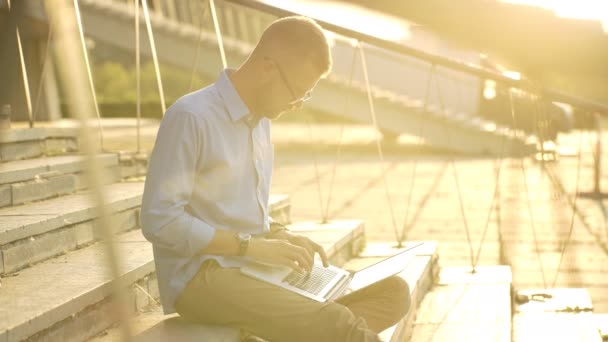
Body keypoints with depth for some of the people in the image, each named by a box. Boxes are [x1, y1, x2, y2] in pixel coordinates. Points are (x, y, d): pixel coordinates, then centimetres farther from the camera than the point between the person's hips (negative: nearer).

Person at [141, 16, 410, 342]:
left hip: (253, 269, 9)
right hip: (200, 276, -9)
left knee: (394, 292, -10)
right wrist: (253, 246, -18)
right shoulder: (191, 117, -13)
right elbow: (159, 221, -18)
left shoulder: (260, 120, 14)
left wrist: (280, 236, 3)